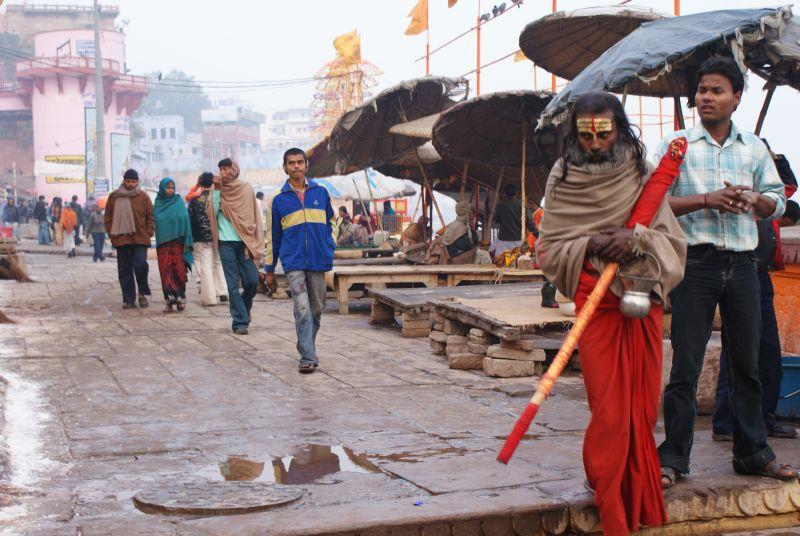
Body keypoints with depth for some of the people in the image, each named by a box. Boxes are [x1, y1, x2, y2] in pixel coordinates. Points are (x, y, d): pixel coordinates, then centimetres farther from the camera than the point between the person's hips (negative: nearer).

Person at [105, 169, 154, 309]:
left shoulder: (143, 196, 4)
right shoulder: (114, 197, 8)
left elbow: (151, 217, 7)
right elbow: (108, 217, 14)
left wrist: (148, 233, -3)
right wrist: (112, 234, 4)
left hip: (140, 239, -2)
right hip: (121, 240, 2)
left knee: (140, 265, -14)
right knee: (124, 271, 3)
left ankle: (143, 294, 6)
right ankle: (128, 299, 10)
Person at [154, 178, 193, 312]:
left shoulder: (179, 201, 4)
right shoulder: (157, 204, 10)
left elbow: (185, 220, 0)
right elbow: (154, 222, 14)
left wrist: (186, 241, -8)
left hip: (177, 242, -2)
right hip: (163, 243, 2)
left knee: (179, 270, -6)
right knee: (165, 271, -3)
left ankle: (180, 296, 8)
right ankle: (169, 301, 0)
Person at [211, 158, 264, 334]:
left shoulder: (246, 189, 5)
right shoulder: (218, 192, 7)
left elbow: (253, 216, 3)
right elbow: (214, 214, 3)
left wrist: (253, 244, -2)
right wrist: (216, 194, -6)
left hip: (244, 242, 0)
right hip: (226, 243, 0)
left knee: (252, 281, -3)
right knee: (233, 285, -2)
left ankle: (244, 307, 26)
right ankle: (240, 321, 2)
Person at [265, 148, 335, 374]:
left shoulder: (321, 193, 7)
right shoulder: (280, 200, 5)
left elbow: (328, 222, 19)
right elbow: (274, 236, 12)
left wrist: (329, 250, 8)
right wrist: (270, 270, 13)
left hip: (318, 261, 2)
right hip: (294, 262, -2)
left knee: (316, 309, 10)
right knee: (302, 309, -13)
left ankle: (306, 348, 28)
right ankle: (308, 357, -12)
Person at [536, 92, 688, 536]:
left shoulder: (643, 174, 6)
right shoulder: (563, 178, 4)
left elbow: (671, 240, 3)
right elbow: (548, 247, 3)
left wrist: (638, 239, -17)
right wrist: (593, 243, -14)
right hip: (595, 303, -2)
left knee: (643, 406, 5)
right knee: (609, 409, -8)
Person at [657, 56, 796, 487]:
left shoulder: (754, 148, 12)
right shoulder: (676, 144, 2)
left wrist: (753, 199, -7)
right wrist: (706, 200, -15)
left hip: (742, 264, 4)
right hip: (695, 262, -3)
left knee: (746, 362, 10)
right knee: (685, 365, -3)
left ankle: (752, 452, 23)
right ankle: (672, 457, 5)